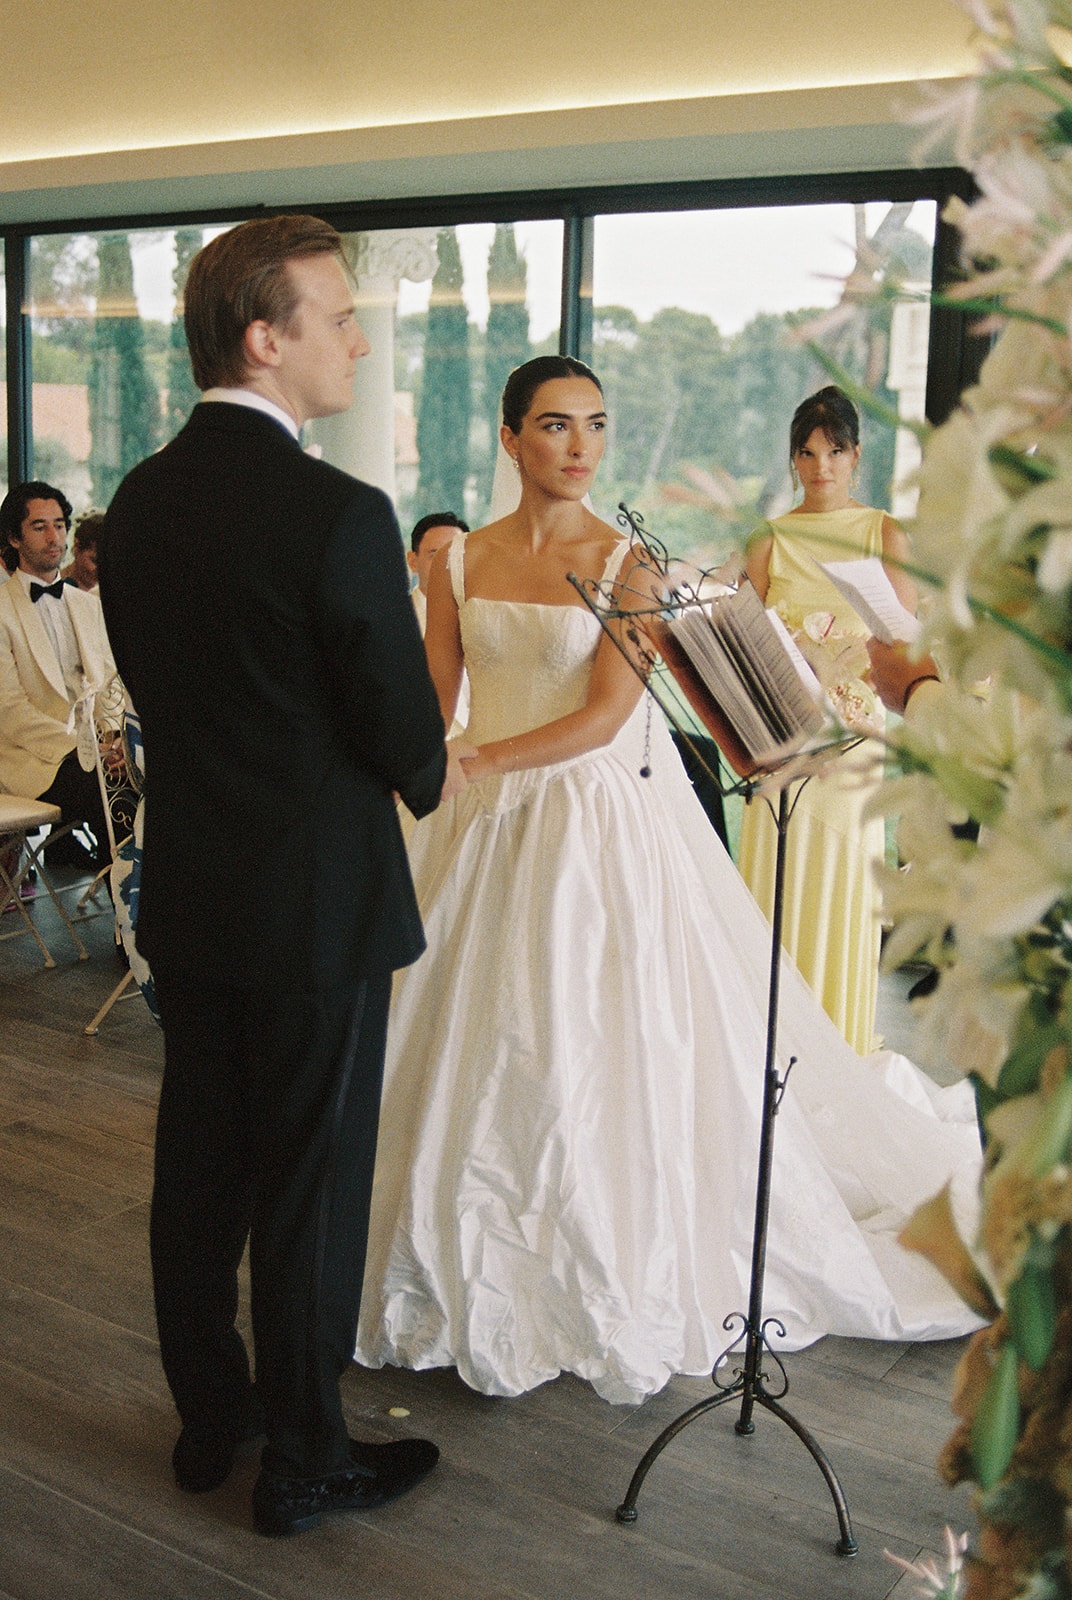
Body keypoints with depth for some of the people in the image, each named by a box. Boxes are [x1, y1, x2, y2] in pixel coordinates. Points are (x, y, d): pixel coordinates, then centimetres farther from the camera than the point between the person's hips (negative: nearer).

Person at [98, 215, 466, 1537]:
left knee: (198, 1167, 18)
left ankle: (208, 1416, 37)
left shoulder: (138, 501, 2)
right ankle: (303, 1461, 26)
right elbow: (408, 736, -15)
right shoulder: (339, 515, -21)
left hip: (185, 892, 7)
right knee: (312, 1189, 8)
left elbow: (154, 688, 9)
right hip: (316, 903, -7)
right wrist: (429, 772, 8)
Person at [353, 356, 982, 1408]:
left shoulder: (625, 562, -5)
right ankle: (480, 1273, 30)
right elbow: (428, 711, 6)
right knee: (479, 1050, 10)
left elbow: (606, 715, -14)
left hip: (600, 827, -3)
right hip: (485, 834, 4)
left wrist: (483, 758, -21)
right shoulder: (460, 563, 6)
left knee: (597, 1052, 2)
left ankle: (611, 1282, 22)